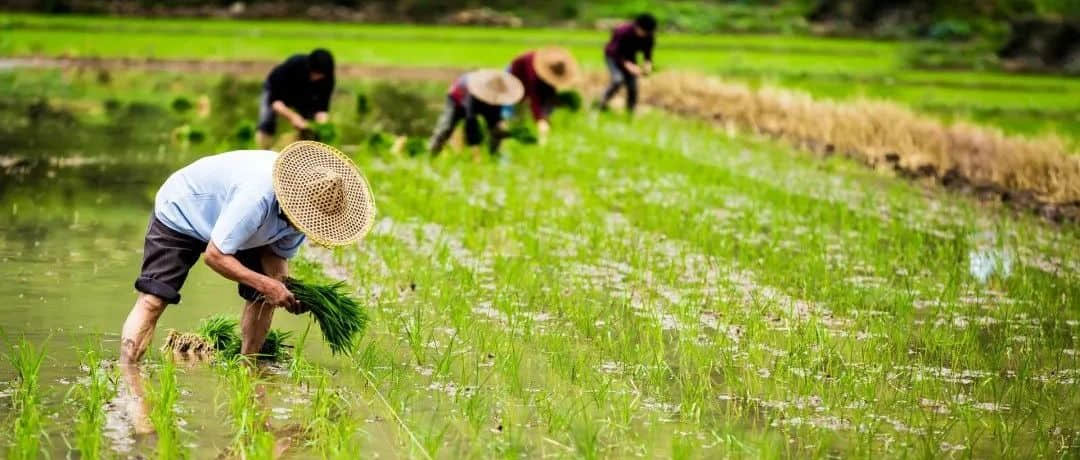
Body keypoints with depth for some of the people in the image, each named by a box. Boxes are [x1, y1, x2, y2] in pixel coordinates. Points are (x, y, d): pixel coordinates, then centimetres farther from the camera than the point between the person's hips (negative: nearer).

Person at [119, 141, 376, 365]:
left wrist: (286, 289, -26)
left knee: (264, 297, -4)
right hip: (180, 213, -7)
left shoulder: (304, 208, -20)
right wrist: (266, 284, -40)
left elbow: (278, 252, -6)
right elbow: (214, 255, -37)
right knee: (153, 300, -19)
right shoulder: (257, 197, -44)